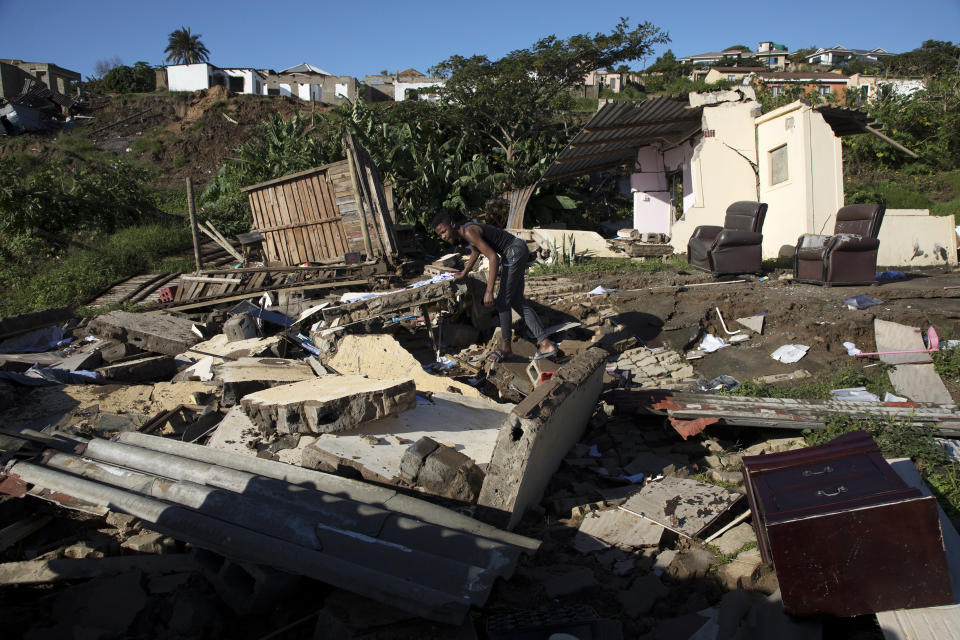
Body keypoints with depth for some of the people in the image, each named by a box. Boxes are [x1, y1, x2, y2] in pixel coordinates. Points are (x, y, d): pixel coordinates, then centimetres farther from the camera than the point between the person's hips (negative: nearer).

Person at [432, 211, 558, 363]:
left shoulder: (469, 231, -21)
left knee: (503, 301, -3)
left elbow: (494, 258, -27)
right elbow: (475, 251, 31)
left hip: (515, 252, -10)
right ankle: (545, 344, 10)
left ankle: (505, 347, 11)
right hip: (513, 252, 10)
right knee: (516, 301, 11)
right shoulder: (464, 229, 9)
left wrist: (489, 291, -29)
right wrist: (463, 274, 45)